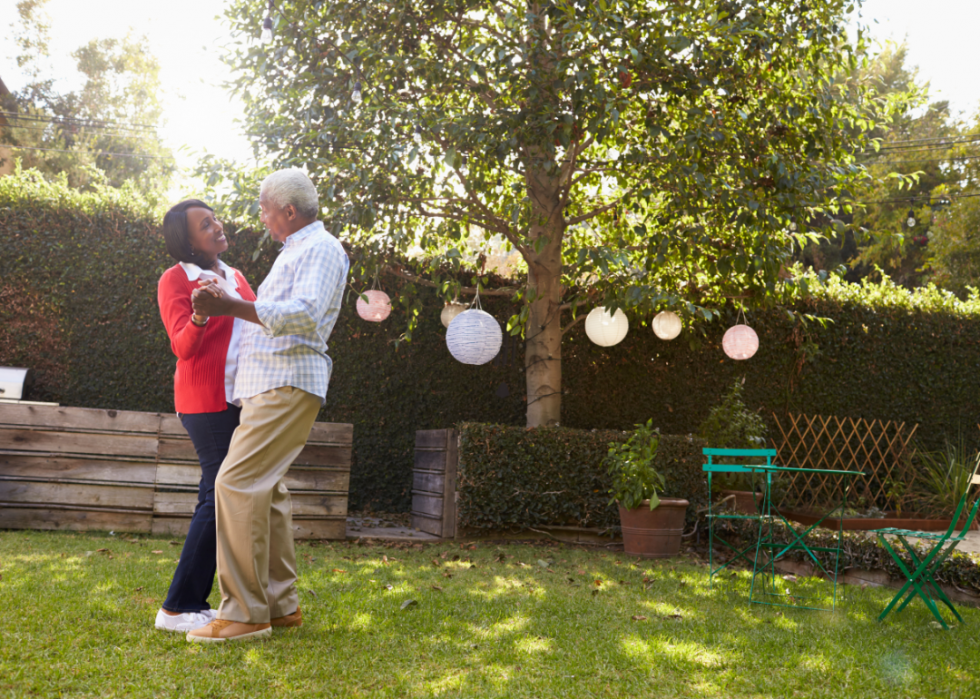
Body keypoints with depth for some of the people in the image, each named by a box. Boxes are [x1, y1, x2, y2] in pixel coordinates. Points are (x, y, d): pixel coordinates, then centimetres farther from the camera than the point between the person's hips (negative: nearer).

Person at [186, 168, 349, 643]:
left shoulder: (321, 249, -7)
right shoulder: (294, 252, 25)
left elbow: (304, 315, -24)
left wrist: (233, 307, -32)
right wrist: (227, 307, 34)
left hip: (288, 384, -11)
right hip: (268, 385, 11)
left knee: (237, 483, -18)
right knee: (264, 488, 11)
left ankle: (244, 612, -16)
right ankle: (281, 604, 18)